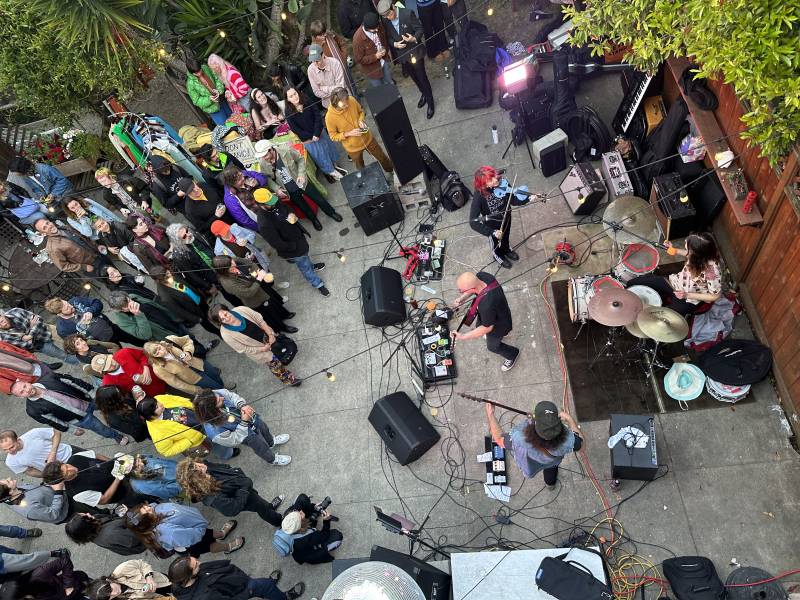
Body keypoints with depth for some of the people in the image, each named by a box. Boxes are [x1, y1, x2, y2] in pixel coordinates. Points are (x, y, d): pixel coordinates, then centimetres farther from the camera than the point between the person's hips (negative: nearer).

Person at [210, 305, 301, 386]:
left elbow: (260, 320, -9)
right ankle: (288, 379, 25)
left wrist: (270, 334, -12)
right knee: (273, 362, -1)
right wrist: (262, 349, -18)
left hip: (265, 335, 4)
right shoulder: (226, 333, -29)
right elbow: (244, 349, -19)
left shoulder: (241, 310, -22)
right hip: (257, 348, -4)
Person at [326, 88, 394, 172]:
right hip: (352, 147, -3)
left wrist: (361, 120, -20)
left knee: (382, 157, 23)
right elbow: (333, 136, -16)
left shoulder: (351, 100, -20)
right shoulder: (330, 117, -29)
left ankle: (393, 171, 52)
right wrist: (348, 134, -29)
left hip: (367, 138, 3)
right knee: (361, 169, 22)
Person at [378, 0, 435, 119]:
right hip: (402, 54, 4)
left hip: (415, 51, -4)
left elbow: (419, 29, -13)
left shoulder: (408, 13, -20)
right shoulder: (385, 20, -8)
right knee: (414, 77, 21)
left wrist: (415, 38, -34)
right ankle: (424, 94, 46)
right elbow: (388, 37, 4)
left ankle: (430, 102, 19)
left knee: (422, 77, 3)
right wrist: (394, 44, -18)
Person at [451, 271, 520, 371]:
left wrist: (462, 336, -29)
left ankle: (512, 354, 55)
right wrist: (462, 298, -18)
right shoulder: (482, 275, -30)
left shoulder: (487, 305, -50)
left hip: (497, 325, -7)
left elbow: (487, 328, -30)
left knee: (493, 346, 25)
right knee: (479, 325, 37)